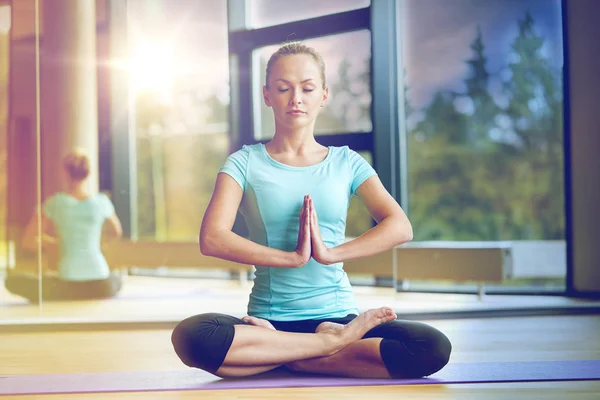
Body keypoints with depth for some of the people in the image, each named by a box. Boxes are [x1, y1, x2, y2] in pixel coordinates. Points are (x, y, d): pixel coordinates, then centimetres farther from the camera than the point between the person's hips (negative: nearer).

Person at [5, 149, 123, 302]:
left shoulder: (55, 203, -4)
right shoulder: (102, 202, 2)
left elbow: (27, 241, 2)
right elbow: (116, 232, 22)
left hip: (69, 284, -2)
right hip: (99, 286, 2)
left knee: (12, 280, 16)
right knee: (116, 280, 40)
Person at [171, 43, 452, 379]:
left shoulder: (346, 162, 11)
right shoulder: (246, 163, 6)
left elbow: (400, 226, -4)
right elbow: (212, 238, -10)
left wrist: (331, 253, -17)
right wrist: (292, 257, -18)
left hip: (339, 313, 2)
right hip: (269, 319, -1)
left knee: (434, 347, -26)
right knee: (191, 336, -34)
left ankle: (278, 356, -16)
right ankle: (335, 341, -18)